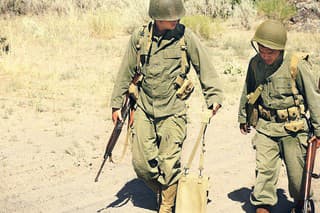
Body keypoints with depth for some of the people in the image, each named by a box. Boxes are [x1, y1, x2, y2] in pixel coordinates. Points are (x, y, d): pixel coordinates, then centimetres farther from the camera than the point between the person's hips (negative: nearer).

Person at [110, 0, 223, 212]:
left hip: (172, 111, -2)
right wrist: (116, 104, 10)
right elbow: (126, 72, 8)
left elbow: (205, 68, -1)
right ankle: (163, 191, 31)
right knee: (141, 162, 4)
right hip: (144, 109, 3)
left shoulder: (186, 37, -7)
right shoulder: (139, 37, -1)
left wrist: (214, 96, -10)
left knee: (169, 164, -3)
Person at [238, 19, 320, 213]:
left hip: (293, 128, -3)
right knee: (264, 168, -4)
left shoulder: (297, 65, -16)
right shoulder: (255, 63, -1)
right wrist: (243, 118, 25)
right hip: (265, 126, 3)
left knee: (297, 171, 9)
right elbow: (247, 93, 15)